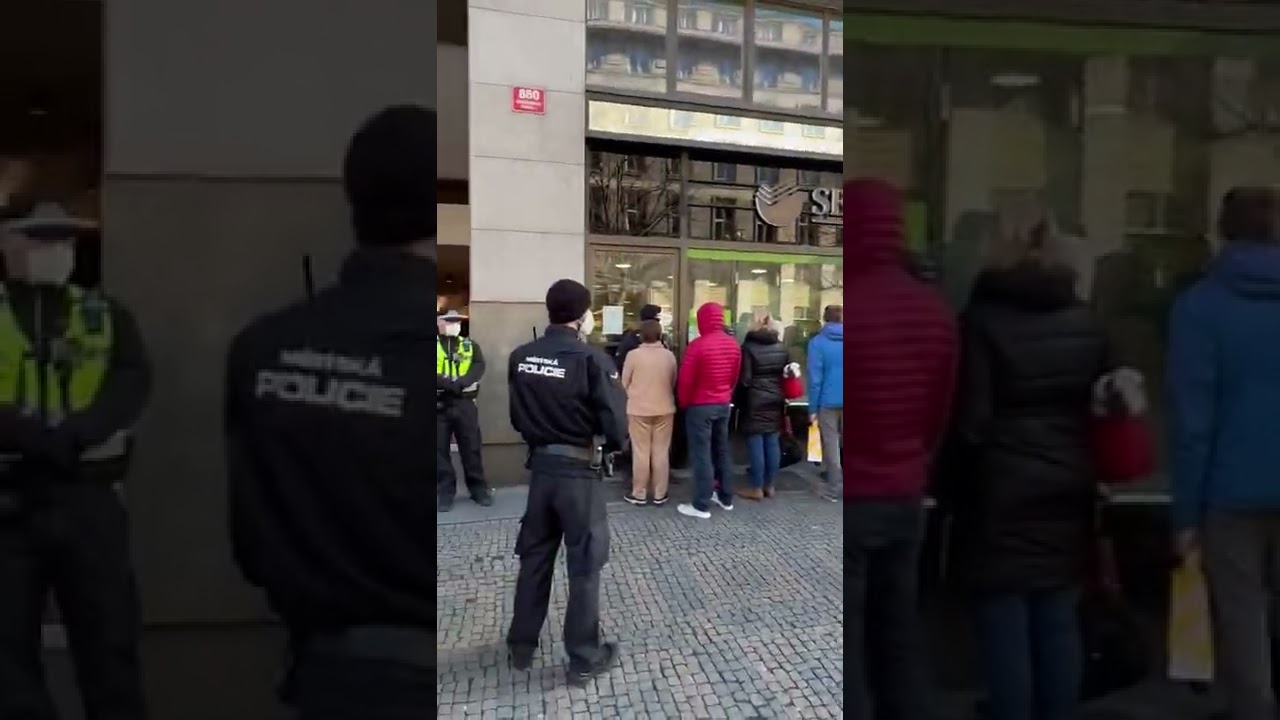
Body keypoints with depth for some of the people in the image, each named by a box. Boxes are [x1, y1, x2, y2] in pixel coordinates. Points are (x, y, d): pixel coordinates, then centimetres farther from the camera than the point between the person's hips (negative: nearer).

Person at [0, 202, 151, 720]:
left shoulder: (106, 315, 9)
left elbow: (134, 383, -7)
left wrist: (56, 439, -20)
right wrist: (67, 442, -19)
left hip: (89, 499, 1)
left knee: (110, 638, 7)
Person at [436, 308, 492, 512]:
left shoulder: (471, 345, 11)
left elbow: (479, 368, -5)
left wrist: (460, 383, -21)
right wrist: (448, 384, -21)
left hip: (465, 403, 1)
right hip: (439, 405, -1)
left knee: (471, 448, 5)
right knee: (440, 450, 3)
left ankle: (478, 489, 16)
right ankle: (445, 492, 12)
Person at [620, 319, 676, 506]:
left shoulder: (633, 355, -12)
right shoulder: (670, 355, -4)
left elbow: (624, 383, -1)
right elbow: (674, 383, 8)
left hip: (639, 409, -2)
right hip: (665, 409, 2)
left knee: (641, 452, 5)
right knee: (661, 452, 8)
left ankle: (639, 494, 12)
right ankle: (659, 494, 14)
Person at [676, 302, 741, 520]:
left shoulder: (698, 345, -19)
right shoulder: (733, 345, 1)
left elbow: (685, 380, -15)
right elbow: (734, 377, 11)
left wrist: (684, 403, 1)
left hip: (700, 406, -6)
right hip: (724, 405, 7)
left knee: (701, 454, -2)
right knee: (722, 451, 17)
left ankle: (701, 506, 1)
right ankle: (726, 497, 25)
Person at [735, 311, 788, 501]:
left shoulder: (748, 347, -10)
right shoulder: (781, 347, 8)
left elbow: (744, 379, -13)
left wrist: (739, 401, -2)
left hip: (755, 402, -6)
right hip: (776, 401, 6)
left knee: (756, 445, -1)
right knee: (772, 443, 10)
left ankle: (757, 488, 4)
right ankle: (769, 486, 18)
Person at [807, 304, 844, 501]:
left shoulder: (818, 342, -7)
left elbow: (815, 378, -10)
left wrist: (812, 409, -6)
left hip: (828, 402, -3)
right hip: (845, 402, 3)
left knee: (831, 445, 5)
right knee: (846, 444, 11)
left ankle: (835, 488, 6)